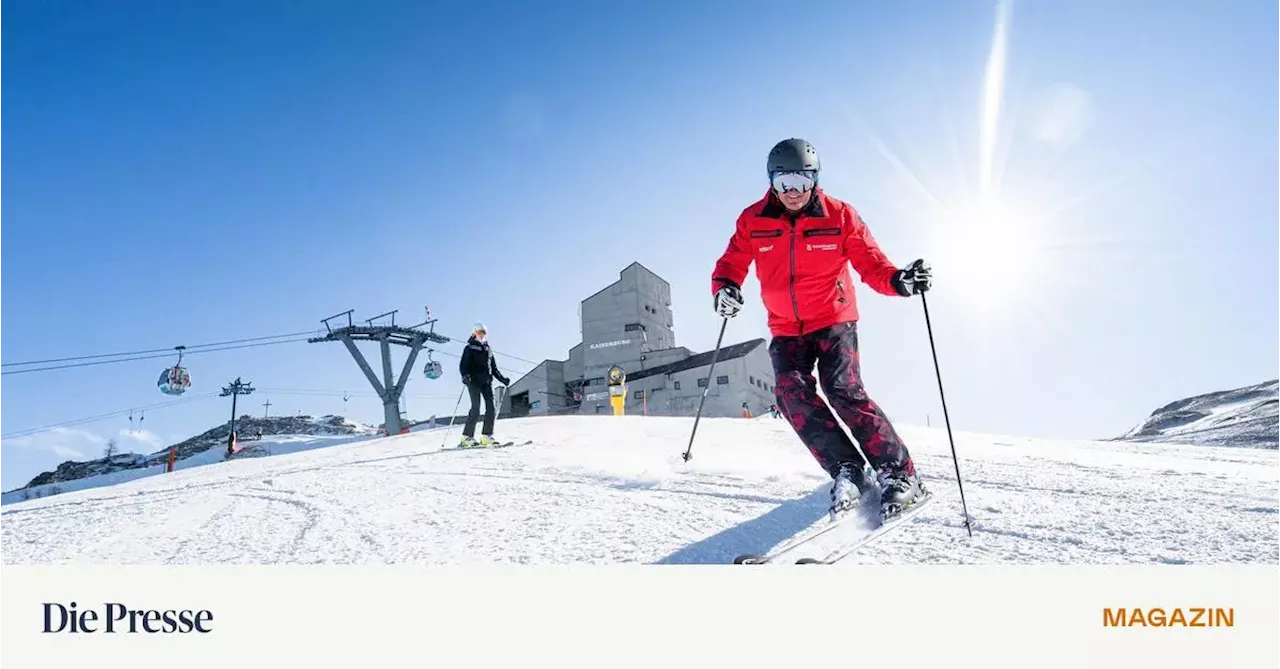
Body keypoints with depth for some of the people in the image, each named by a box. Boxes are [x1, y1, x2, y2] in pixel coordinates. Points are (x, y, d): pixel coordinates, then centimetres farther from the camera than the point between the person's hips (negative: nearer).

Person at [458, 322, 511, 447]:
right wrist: (465, 376, -21)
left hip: (486, 382, 5)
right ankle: (467, 437, -12)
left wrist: (502, 379, 17)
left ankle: (486, 436, -4)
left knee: (490, 407, -8)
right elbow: (463, 365, -2)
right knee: (476, 408, -15)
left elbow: (494, 368, 27)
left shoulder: (488, 350, 24)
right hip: (474, 381, -5)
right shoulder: (470, 348, 8)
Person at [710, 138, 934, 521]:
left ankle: (899, 474, -8)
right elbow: (732, 264, 2)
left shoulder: (839, 215, -7)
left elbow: (870, 264, -6)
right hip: (786, 331, 3)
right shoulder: (753, 221, -3)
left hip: (834, 321, -3)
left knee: (844, 391, -19)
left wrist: (899, 280, -27)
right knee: (791, 392, -18)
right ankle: (848, 472, -12)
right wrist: (725, 288, -22)